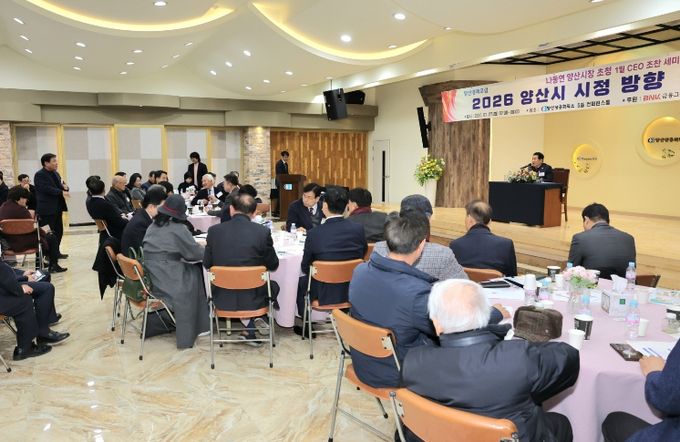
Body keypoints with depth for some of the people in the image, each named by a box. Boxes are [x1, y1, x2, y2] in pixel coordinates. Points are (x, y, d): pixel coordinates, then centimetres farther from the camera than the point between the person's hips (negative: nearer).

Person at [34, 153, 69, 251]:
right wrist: (61, 192, -28)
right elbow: (46, 189, -22)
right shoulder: (39, 175, -9)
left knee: (59, 231, 12)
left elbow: (61, 186, 18)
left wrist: (65, 187, -6)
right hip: (47, 210, -8)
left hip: (57, 208, 8)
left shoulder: (56, 173, 17)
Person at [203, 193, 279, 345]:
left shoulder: (214, 231, -8)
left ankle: (251, 332, 31)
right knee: (273, 286, 31)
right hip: (252, 299, -2)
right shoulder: (263, 232, -14)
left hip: (223, 299, 2)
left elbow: (207, 264, 4)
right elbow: (273, 265, -2)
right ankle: (250, 331, 32)